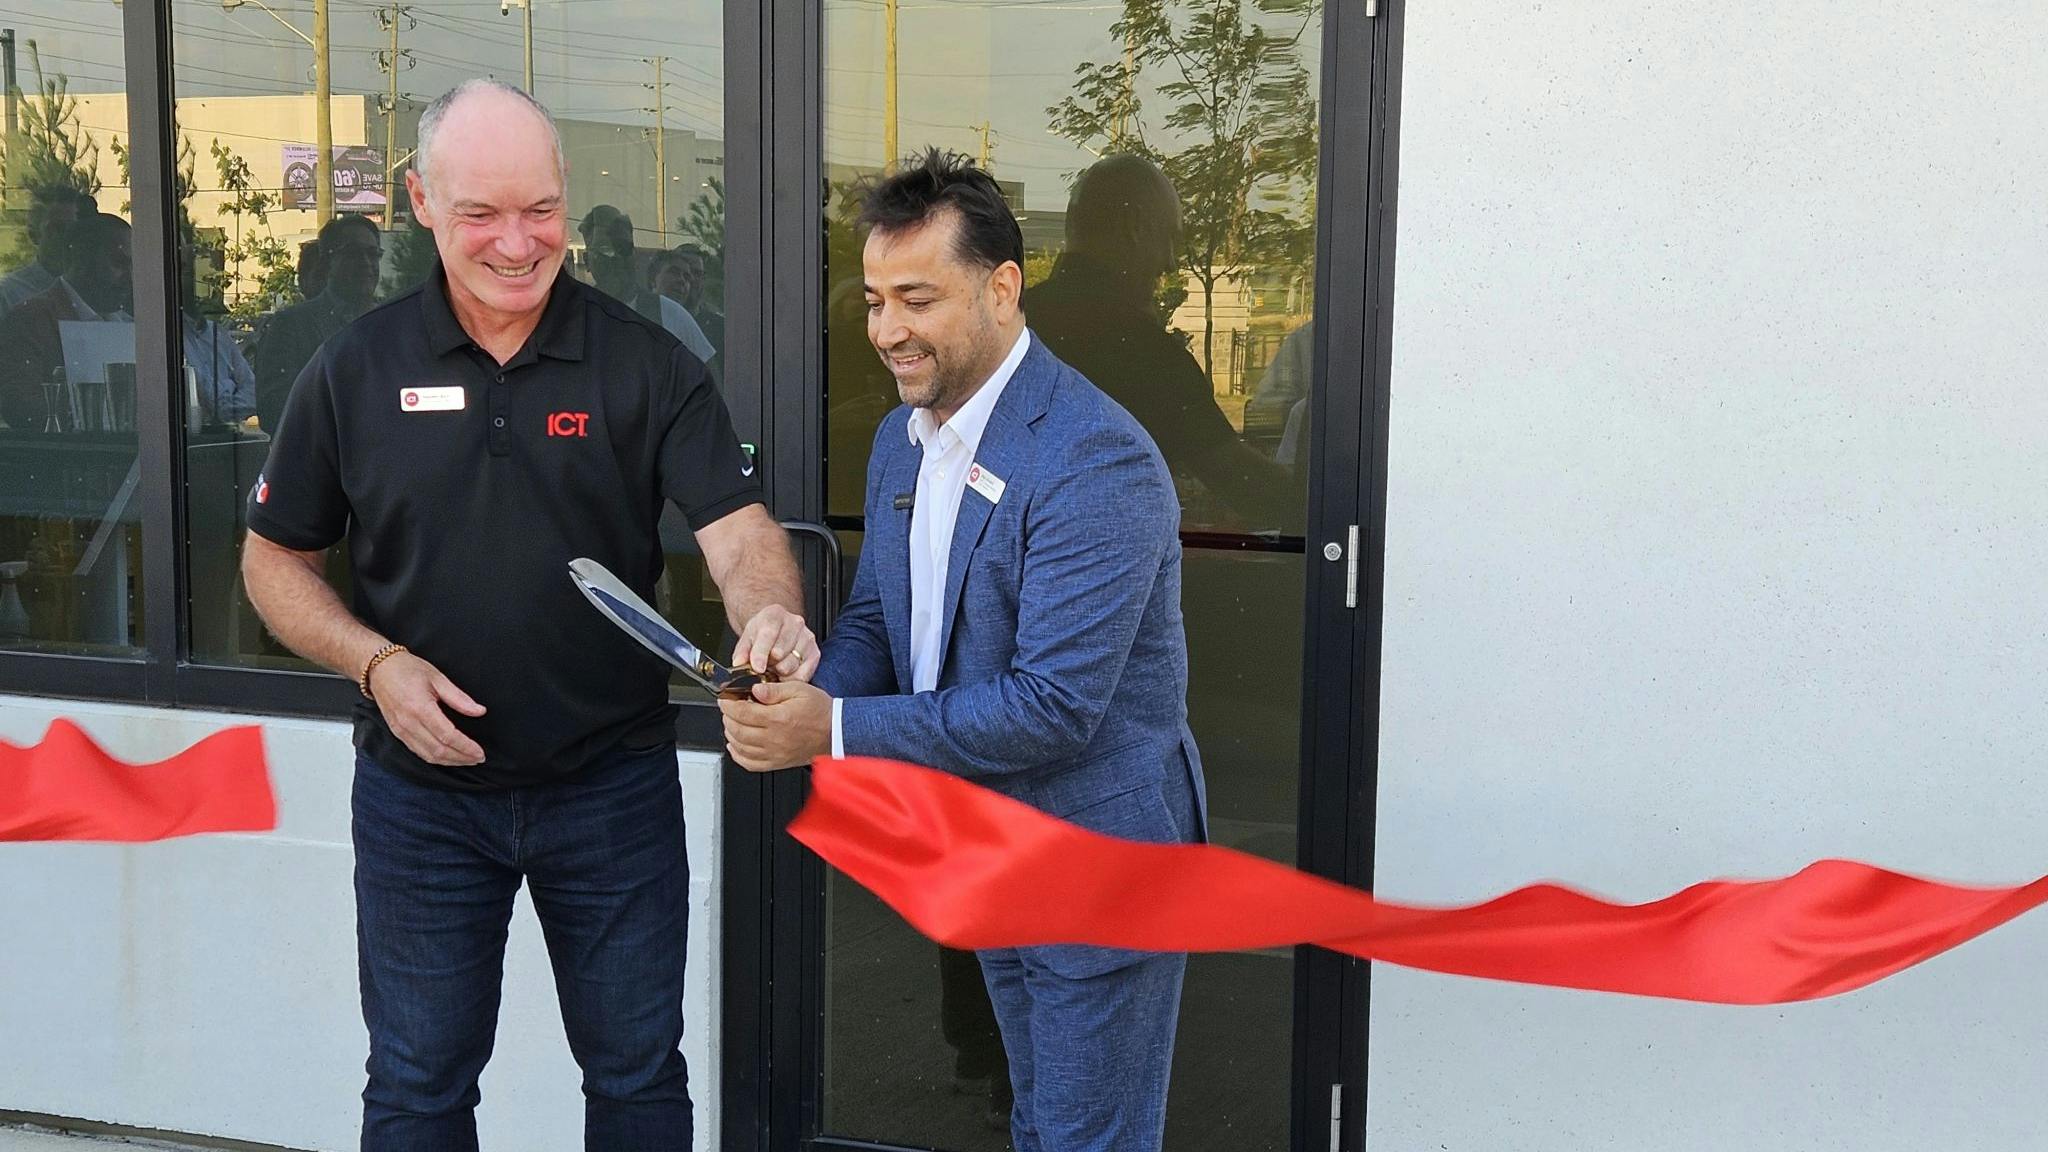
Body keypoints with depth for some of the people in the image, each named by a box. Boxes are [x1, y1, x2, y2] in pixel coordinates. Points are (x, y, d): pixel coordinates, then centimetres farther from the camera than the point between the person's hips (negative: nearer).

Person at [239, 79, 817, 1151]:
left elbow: (737, 528, -15)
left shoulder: (646, 363, -7)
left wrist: (768, 612, -38)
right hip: (421, 789, 1)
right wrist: (376, 661, -13)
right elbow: (275, 558, 4)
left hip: (613, 783, 0)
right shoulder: (356, 368, -3)